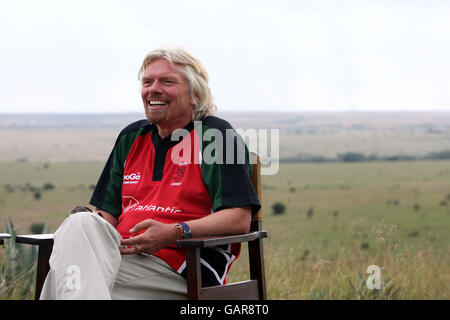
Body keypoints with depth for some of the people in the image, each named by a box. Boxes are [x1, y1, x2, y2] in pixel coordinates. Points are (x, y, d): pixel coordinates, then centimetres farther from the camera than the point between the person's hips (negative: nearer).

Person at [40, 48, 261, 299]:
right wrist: (93, 226, -2)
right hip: (122, 252, 6)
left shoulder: (216, 135, 4)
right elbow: (108, 212, 25)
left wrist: (175, 233, -20)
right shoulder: (131, 137, 26)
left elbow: (240, 219, -7)